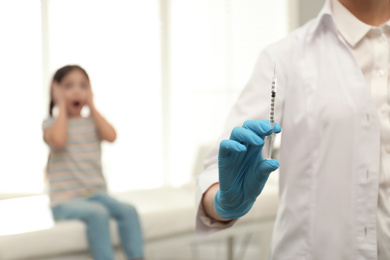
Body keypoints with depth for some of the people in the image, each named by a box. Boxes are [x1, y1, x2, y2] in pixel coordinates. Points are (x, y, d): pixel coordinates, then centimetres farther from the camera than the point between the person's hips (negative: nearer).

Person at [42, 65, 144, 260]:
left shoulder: (91, 123, 14)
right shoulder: (52, 124, 2)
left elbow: (111, 136, -8)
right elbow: (58, 140, -24)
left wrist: (92, 106, 1)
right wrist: (62, 106, -9)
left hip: (95, 194, 5)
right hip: (65, 201, -5)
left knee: (128, 210, -24)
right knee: (98, 213, -35)